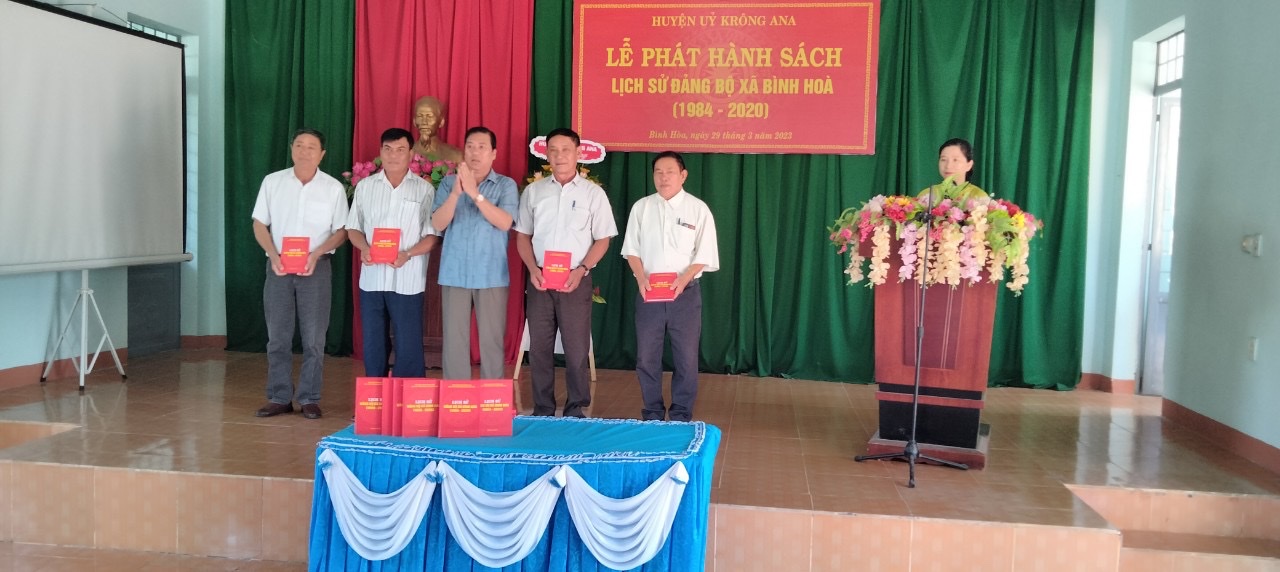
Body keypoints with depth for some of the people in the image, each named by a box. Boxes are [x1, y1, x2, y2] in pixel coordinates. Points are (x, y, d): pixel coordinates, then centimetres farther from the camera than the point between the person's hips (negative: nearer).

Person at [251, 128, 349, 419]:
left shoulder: (334, 188, -1)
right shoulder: (272, 182, 3)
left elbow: (341, 231, 2)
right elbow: (259, 224, 6)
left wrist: (316, 254, -14)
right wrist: (273, 255, -10)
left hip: (315, 267, -1)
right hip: (278, 266, 1)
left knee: (314, 338, 1)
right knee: (277, 336, 5)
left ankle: (309, 398, 10)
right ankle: (279, 397, 15)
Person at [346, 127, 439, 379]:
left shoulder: (424, 189, 0)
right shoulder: (365, 186, 9)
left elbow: (432, 235, -2)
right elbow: (353, 228, 12)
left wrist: (408, 254, -19)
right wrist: (364, 248, -9)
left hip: (407, 280, -3)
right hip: (372, 278, 3)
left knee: (409, 346, 0)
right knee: (373, 344, 10)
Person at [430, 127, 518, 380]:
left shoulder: (506, 185, 3)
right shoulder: (448, 183, 8)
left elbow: (505, 222, -12)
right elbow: (438, 224, -3)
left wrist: (475, 193, -20)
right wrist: (456, 193, -18)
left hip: (491, 275, -1)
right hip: (455, 273, 1)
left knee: (491, 339, 2)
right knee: (454, 339, 3)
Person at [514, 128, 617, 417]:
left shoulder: (593, 193, 2)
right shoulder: (533, 191, 8)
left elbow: (602, 240, 2)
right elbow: (523, 235, 10)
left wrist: (581, 270, -12)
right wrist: (533, 269, -6)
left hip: (576, 280, -2)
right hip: (539, 279, 2)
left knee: (576, 349, 1)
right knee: (539, 347, 6)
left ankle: (576, 409, 14)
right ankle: (542, 410, 17)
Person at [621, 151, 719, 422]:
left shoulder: (698, 209, -1)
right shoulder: (641, 207, 5)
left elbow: (704, 255, -3)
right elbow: (632, 249, 7)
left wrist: (683, 280, -18)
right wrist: (641, 278, -10)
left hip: (685, 292, -2)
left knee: (686, 358, 4)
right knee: (646, 357, 7)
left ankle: (681, 415, 18)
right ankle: (652, 413, 22)